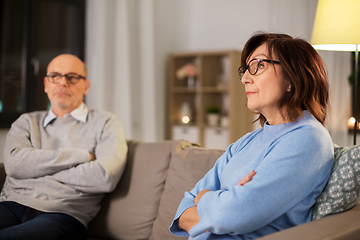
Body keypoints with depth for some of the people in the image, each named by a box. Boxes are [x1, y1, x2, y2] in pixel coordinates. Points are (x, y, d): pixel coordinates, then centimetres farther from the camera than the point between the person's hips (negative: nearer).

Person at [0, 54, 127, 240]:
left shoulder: (105, 123, 12)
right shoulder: (27, 122, 23)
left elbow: (106, 177, -7)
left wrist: (38, 169, 1)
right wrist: (80, 155, -3)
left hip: (62, 213, -4)